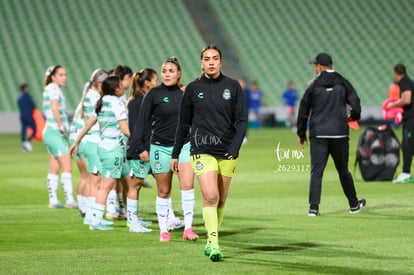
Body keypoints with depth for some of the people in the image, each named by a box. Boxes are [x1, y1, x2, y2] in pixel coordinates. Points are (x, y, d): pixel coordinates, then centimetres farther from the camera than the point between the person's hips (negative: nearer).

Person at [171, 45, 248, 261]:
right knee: (210, 196, -17)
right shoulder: (193, 89, 3)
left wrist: (235, 148, -11)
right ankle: (214, 245, -18)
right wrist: (175, 154, 12)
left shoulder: (233, 86, 3)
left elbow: (242, 120, 2)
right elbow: (184, 123, 11)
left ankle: (210, 242, 21)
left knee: (221, 200, 6)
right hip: (202, 150, -2)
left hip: (227, 151, 2)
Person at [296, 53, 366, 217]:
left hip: (318, 134, -1)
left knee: (316, 171, -2)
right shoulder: (343, 83, 4)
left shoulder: (313, 85, 0)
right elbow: (355, 105, 1)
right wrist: (353, 117, 24)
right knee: (343, 170, 14)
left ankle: (313, 207, -12)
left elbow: (303, 111, 2)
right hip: (339, 134, 1)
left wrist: (301, 134, 11)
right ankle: (354, 204, 23)